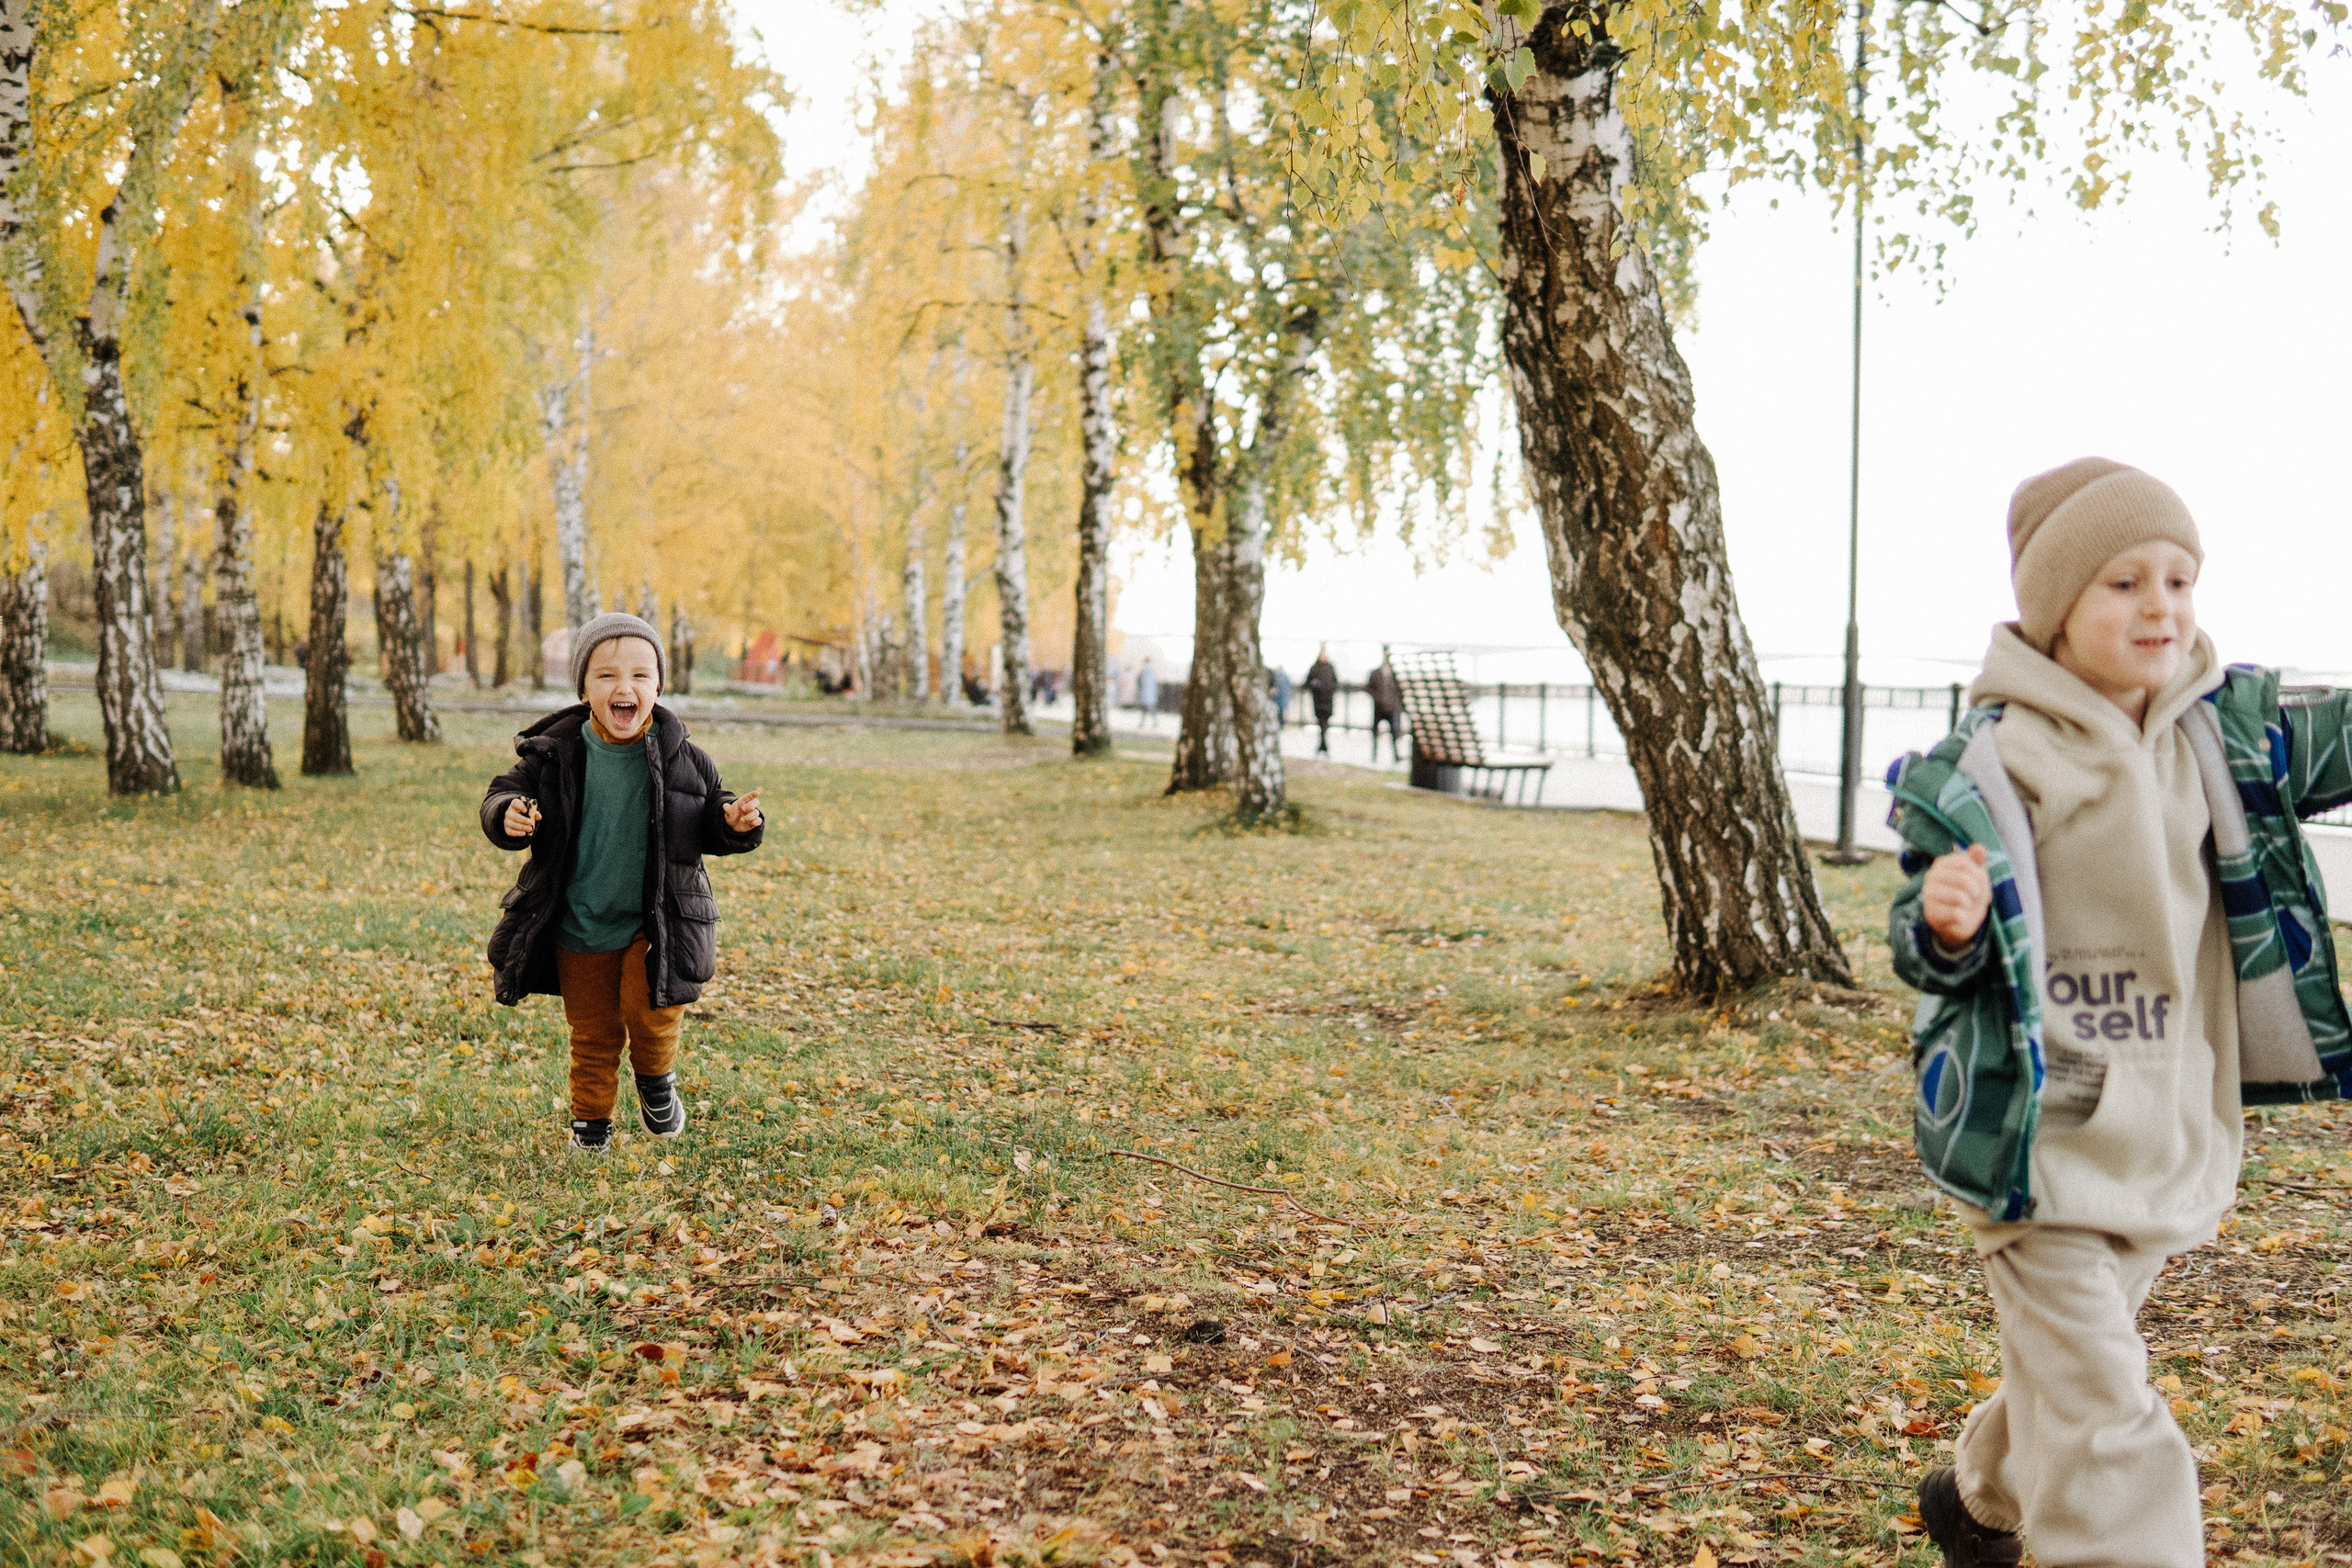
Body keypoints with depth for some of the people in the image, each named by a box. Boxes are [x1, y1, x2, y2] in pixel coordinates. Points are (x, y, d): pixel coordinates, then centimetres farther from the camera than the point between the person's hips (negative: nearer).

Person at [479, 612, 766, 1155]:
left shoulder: (682, 759, -8)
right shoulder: (555, 753, -9)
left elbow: (710, 825, 4)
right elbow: (503, 793, 2)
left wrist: (735, 823, -19)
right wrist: (508, 814, -22)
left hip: (655, 922, -1)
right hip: (579, 925, 1)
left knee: (650, 1009, -19)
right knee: (593, 1033, 12)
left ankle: (656, 1079, 14)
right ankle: (591, 1120, 35)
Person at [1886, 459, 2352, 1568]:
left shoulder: (2226, 729, 2)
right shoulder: (1990, 766, -14)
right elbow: (1926, 953, -10)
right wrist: (1946, 927, -33)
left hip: (2171, 1132, 6)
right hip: (2045, 1134, -6)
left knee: (2076, 1359, 24)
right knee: (2099, 1404, -9)